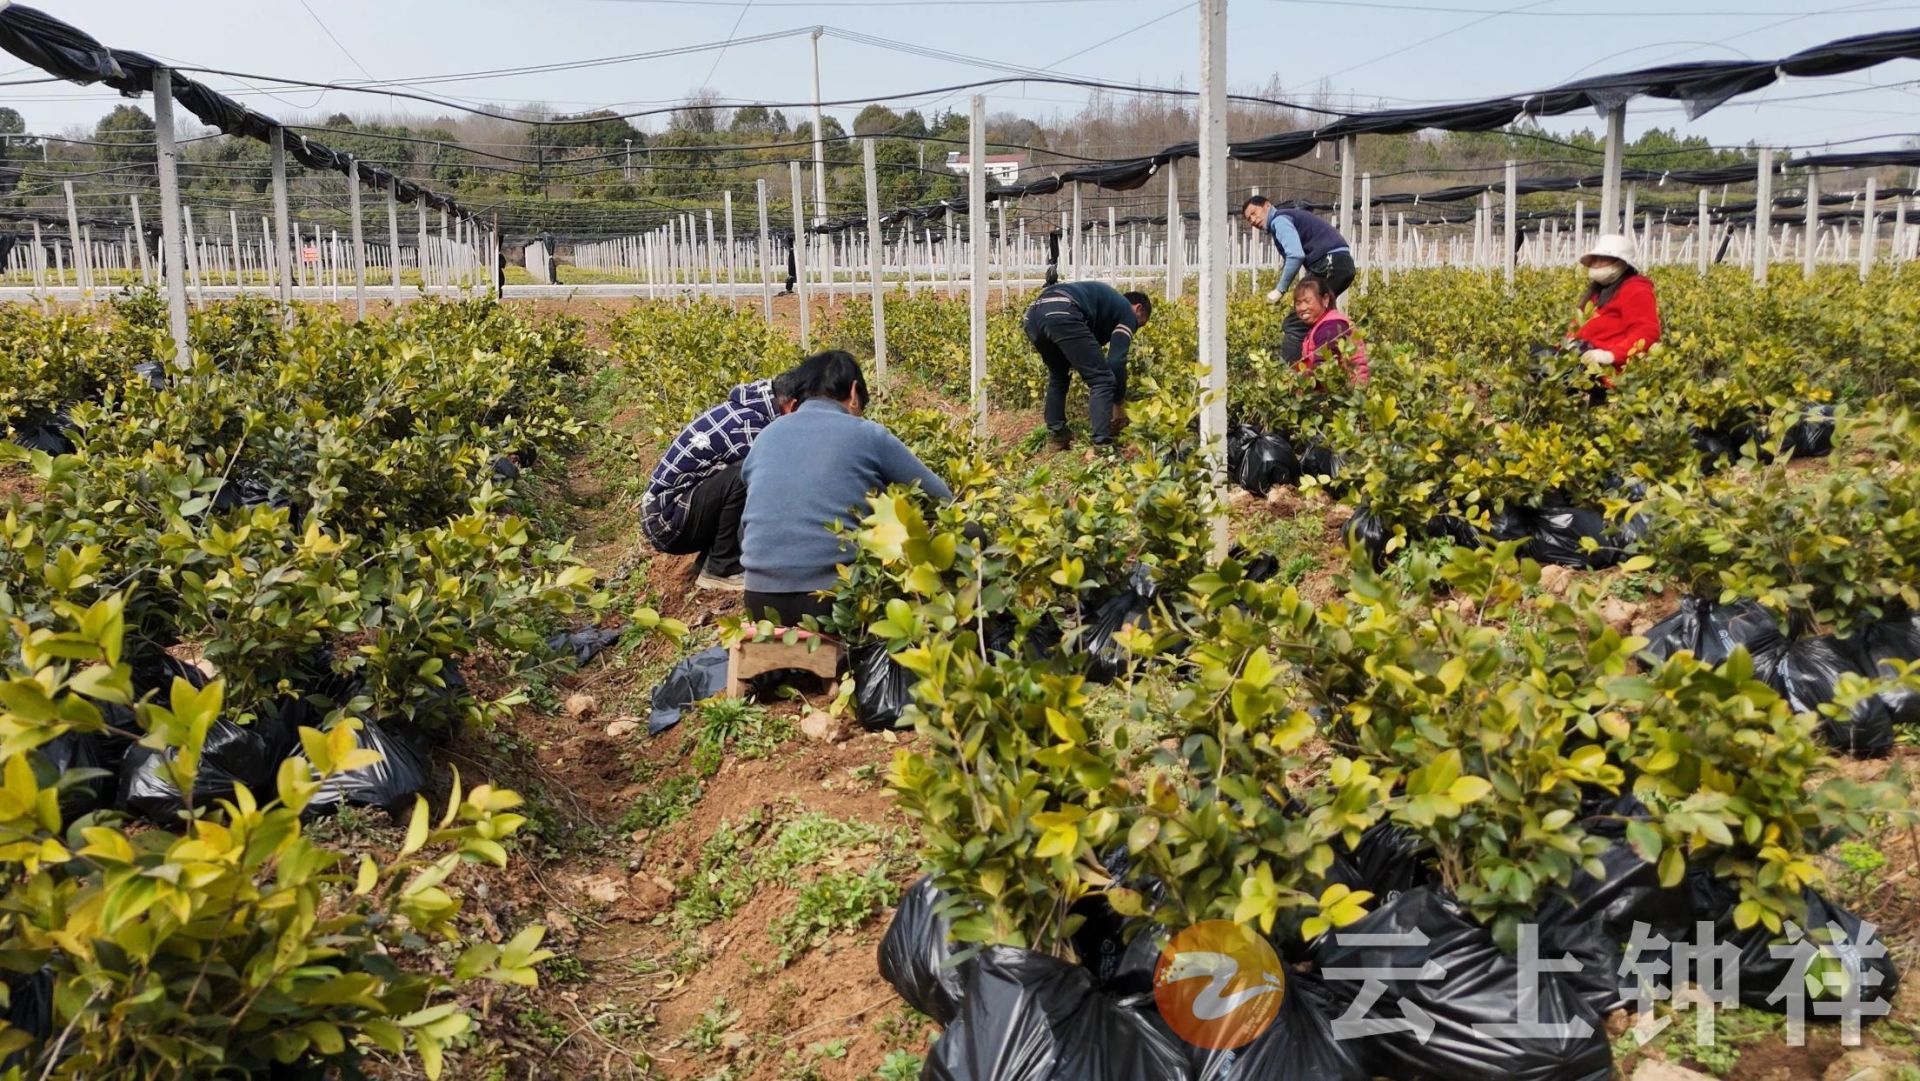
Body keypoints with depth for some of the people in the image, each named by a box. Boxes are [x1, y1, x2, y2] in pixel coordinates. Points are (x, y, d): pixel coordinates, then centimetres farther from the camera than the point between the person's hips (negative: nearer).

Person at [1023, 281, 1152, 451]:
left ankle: (1055, 436, 31)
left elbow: (1088, 355, 40)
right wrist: (1118, 403, 19)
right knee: (1102, 380, 0)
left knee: (1058, 376, 32)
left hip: (1033, 314, 9)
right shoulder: (1127, 312, 19)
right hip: (1061, 314, -9)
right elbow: (1116, 361, 7)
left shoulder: (1106, 300, 41)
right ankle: (1102, 446, -8)